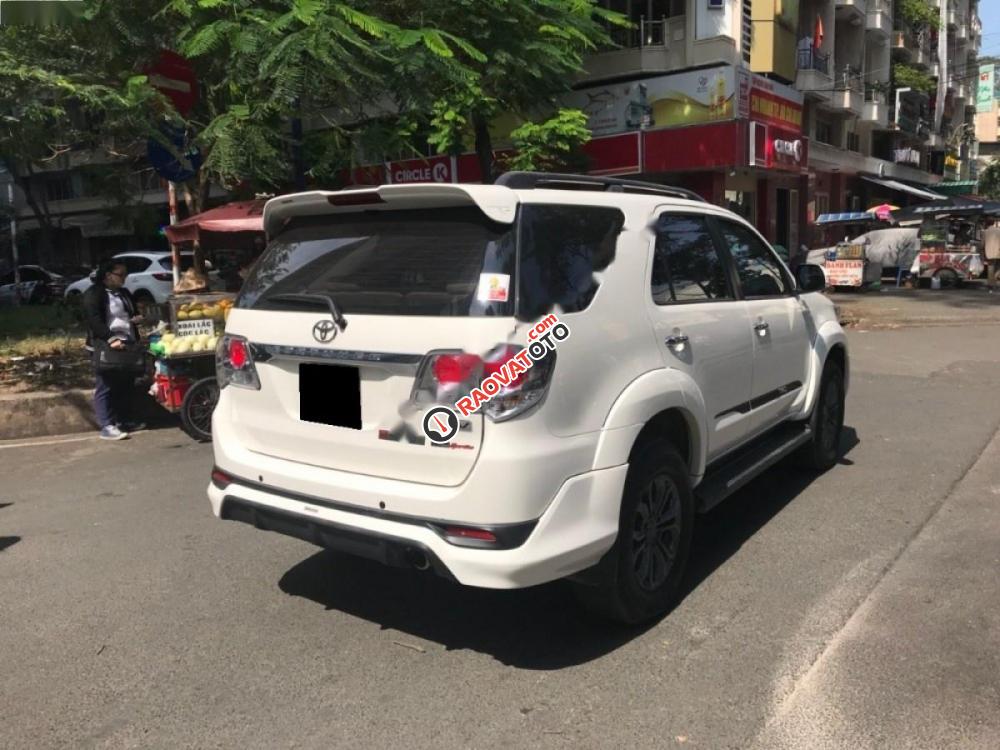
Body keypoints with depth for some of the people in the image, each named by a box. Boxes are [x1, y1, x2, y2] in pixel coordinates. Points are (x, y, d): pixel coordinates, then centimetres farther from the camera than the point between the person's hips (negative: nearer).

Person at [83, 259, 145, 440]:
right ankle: (107, 426, -5)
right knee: (106, 388, -5)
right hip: (105, 348, -8)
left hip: (127, 345, 8)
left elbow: (132, 315, 31)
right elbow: (94, 321, -18)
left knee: (126, 386, 11)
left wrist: (136, 319, 6)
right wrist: (111, 339, -29)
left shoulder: (125, 293, 18)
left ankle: (124, 421, 20)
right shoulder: (93, 294, -7)